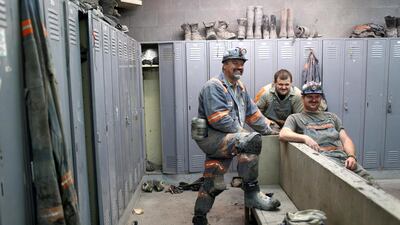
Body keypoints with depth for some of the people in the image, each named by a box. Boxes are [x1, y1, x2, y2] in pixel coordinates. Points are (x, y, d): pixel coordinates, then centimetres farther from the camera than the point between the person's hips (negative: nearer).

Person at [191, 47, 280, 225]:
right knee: (252, 140, -27)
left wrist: (269, 130, 22)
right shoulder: (214, 86, -11)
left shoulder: (240, 88, 16)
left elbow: (253, 113, 23)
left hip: (225, 139, 9)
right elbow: (220, 120, -20)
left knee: (213, 184, 12)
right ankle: (251, 193, -18)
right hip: (211, 137, -9)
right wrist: (242, 132, -11)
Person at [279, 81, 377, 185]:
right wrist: (305, 138, -20)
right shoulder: (295, 118, 16)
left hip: (343, 157, 5)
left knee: (369, 183, -21)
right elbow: (283, 134, -4)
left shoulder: (331, 117, 29)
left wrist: (351, 156, -1)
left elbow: (346, 140, 20)